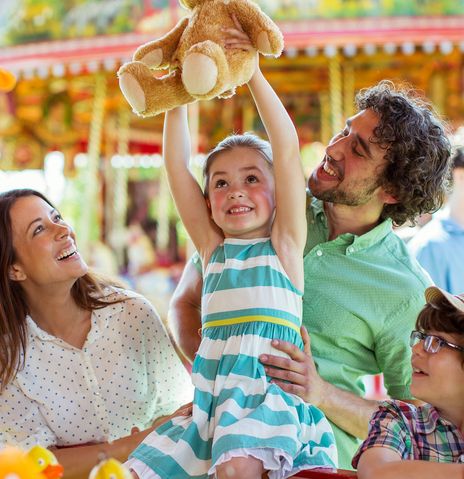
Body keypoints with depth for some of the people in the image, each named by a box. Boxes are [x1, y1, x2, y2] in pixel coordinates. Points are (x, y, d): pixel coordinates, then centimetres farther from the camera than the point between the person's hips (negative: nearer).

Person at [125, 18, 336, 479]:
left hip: (272, 392, -5)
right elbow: (176, 166, 13)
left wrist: (253, 74, -7)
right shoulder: (212, 248, 17)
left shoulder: (284, 244, 6)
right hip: (211, 398, 5)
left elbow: (288, 149, -4)